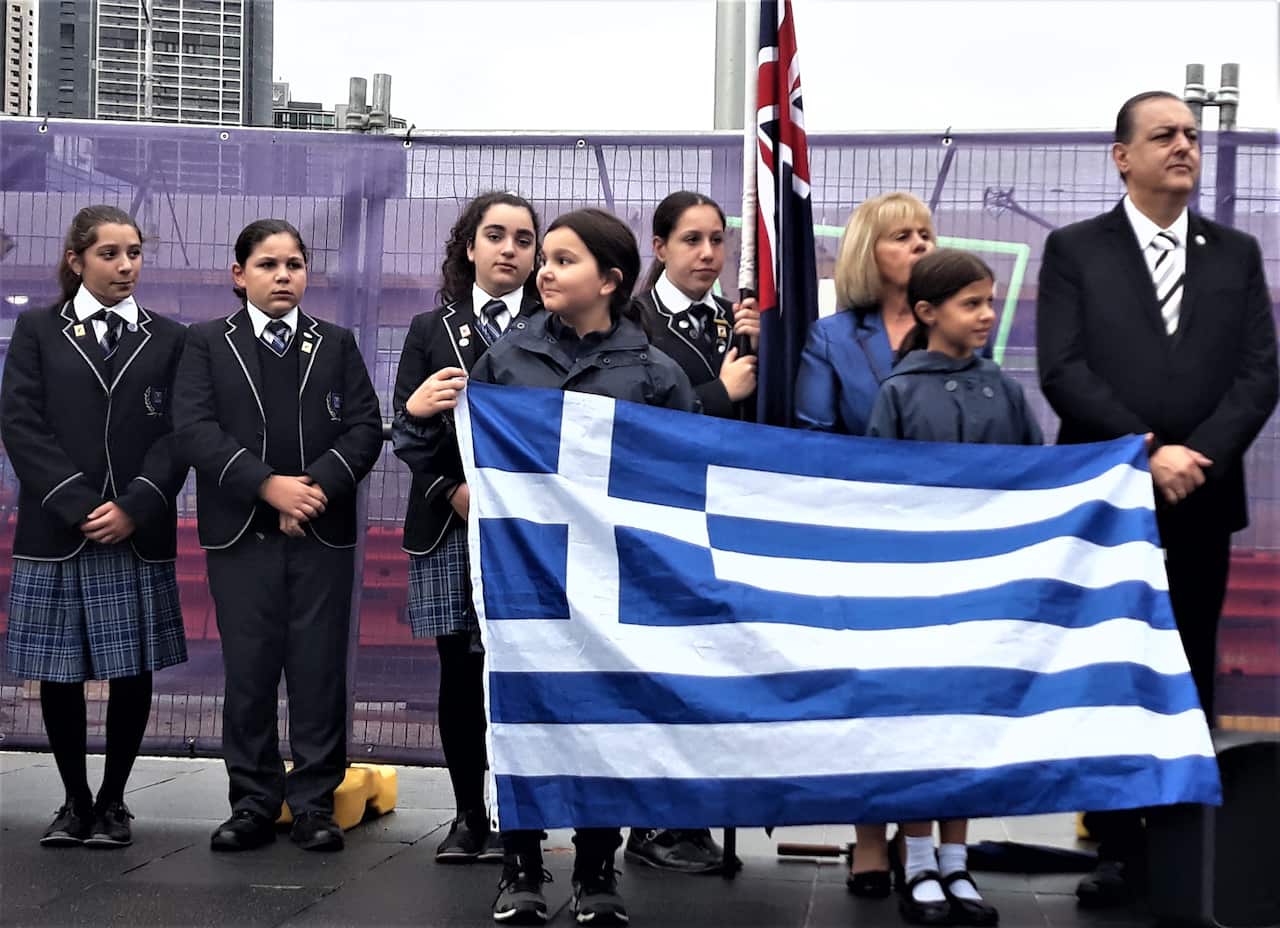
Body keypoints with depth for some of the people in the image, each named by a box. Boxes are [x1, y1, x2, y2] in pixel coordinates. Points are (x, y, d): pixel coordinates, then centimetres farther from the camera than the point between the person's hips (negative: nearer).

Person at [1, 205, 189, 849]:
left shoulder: (168, 339, 10)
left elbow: (178, 432, 2)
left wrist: (134, 508, -11)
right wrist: (79, 506, -11)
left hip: (139, 533, 1)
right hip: (56, 530, 0)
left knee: (133, 671, 2)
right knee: (60, 673, 4)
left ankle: (112, 801, 15)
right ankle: (75, 801, 17)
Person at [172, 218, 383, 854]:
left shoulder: (336, 346, 13)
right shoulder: (206, 344, 8)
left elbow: (365, 428, 4)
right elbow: (194, 429, -5)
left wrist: (318, 486, -13)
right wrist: (269, 485, -16)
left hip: (323, 532, 1)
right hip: (241, 533, -1)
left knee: (319, 670, 1)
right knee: (248, 670, 2)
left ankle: (314, 803, 8)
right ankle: (253, 803, 11)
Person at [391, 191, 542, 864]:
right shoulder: (432, 330, 12)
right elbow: (406, 428, 6)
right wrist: (455, 490, -8)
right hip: (450, 525, 2)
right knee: (459, 670, 4)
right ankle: (469, 815, 13)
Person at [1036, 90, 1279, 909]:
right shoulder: (1075, 250, 2)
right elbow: (1062, 370, -7)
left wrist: (1197, 456, -13)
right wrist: (1148, 452, -15)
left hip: (1202, 503, 2)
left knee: (1191, 687, 7)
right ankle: (1120, 848, 11)